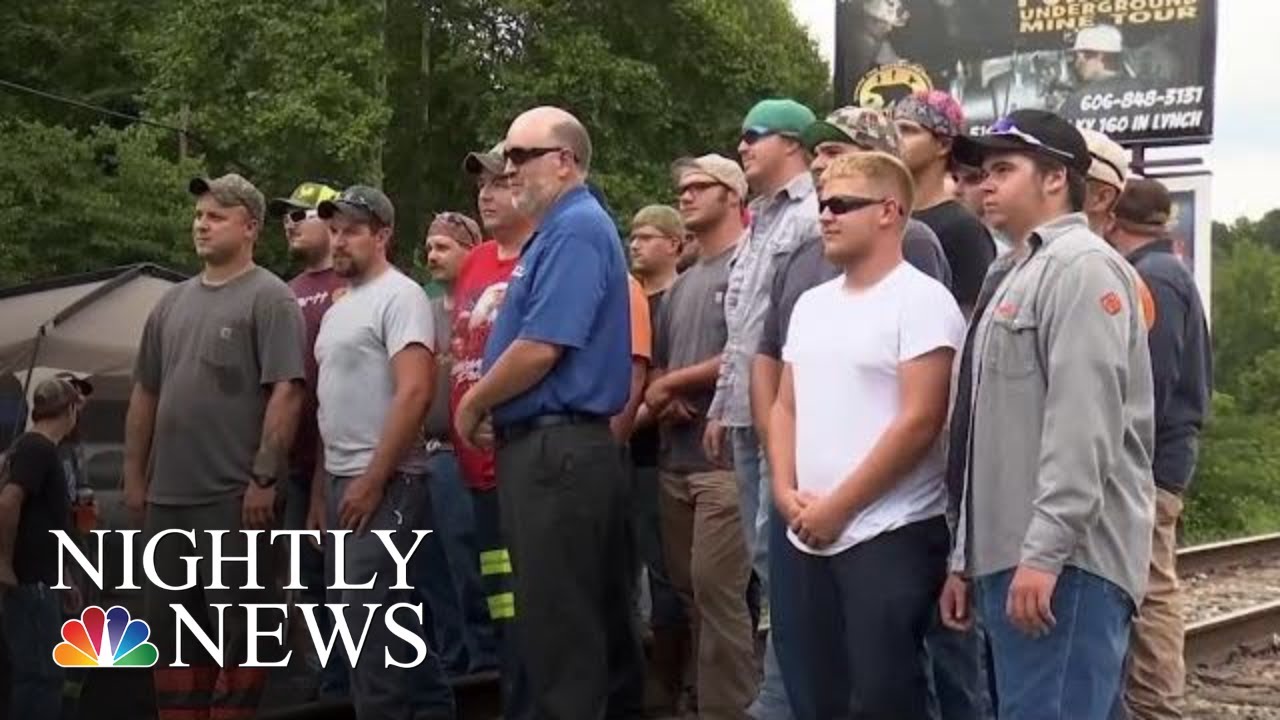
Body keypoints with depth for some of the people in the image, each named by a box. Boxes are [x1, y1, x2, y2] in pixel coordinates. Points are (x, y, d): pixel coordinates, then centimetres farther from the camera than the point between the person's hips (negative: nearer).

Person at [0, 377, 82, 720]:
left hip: (36, 579, 10)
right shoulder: (39, 449, -14)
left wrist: (61, 582, 25)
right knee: (40, 673, -7)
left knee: (35, 671, 13)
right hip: (29, 582, -10)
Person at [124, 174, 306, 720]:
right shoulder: (172, 303, 16)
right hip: (168, 495, 7)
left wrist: (264, 478, -19)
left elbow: (286, 392, -14)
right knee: (169, 624, 12)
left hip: (236, 496, -7)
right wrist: (134, 474, 15)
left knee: (236, 624, -1)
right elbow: (145, 394, 20)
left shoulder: (270, 298, -6)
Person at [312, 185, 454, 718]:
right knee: (387, 617, 13)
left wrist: (372, 482, -21)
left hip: (384, 485, -9)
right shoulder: (340, 308, 18)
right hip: (344, 482, 9)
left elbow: (415, 393, -21)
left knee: (368, 621, -11)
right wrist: (324, 484, 17)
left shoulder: (399, 296, -11)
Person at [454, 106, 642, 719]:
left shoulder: (575, 230, -15)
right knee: (588, 616, 15)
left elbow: (541, 348, -23)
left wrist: (473, 405, -8)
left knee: (557, 622, -5)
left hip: (556, 449, -10)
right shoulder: (558, 230, 18)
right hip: (551, 445, 10)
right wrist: (492, 406, 10)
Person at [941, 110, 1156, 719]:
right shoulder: (1015, 276, 23)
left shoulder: (1082, 267, -8)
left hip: (1063, 559, -10)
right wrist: (966, 557, 21)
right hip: (1006, 557, 10)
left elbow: (1084, 422, -19)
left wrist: (1045, 551, -23)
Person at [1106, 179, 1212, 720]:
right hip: (1164, 455, 11)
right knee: (1155, 590, 15)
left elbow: (1148, 383, -22)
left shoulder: (1151, 279, -15)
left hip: (1147, 461, -11)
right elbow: (1197, 374, 21)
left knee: (1147, 593, -7)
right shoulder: (1169, 273, 16)